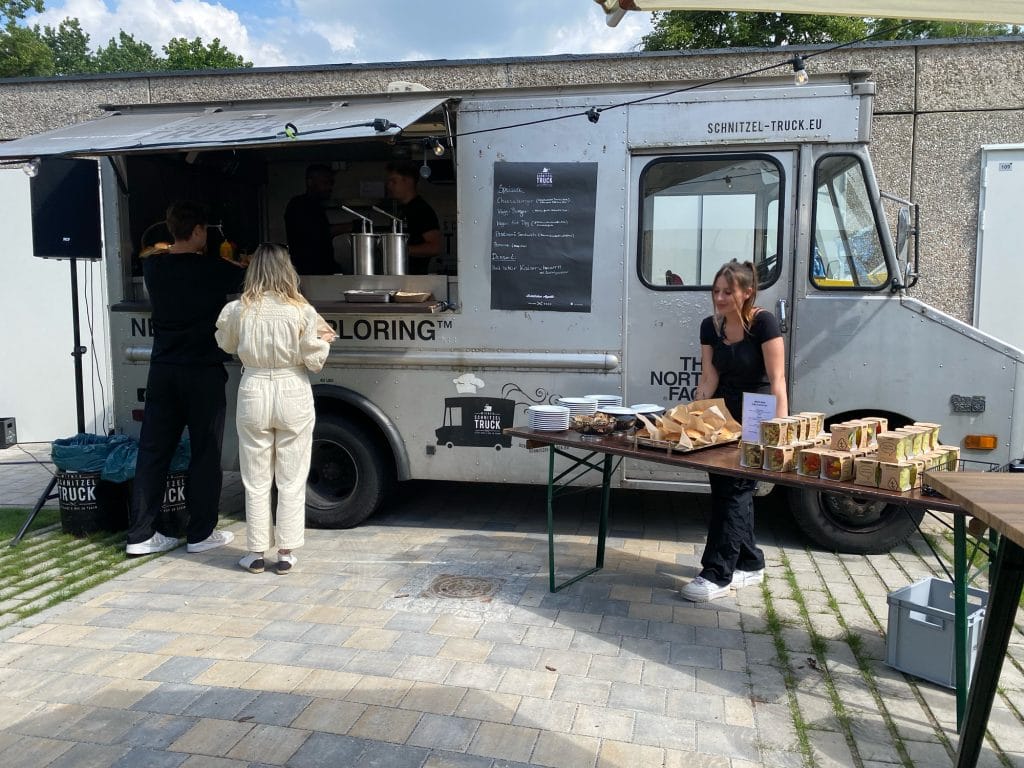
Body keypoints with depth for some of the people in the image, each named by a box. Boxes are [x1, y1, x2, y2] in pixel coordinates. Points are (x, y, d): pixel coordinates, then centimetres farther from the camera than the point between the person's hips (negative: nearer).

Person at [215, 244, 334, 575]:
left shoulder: (237, 311, -6)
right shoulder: (302, 311, -11)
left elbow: (226, 344, 14)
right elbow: (315, 361, -6)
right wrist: (323, 339, 12)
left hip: (253, 395, 1)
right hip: (293, 396, -1)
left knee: (256, 482, 13)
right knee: (292, 482, 10)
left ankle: (256, 553, 21)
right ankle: (286, 553, 16)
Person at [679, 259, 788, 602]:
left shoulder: (763, 323, -15)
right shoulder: (710, 326, 1)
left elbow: (777, 379, -19)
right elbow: (709, 378, 0)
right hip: (726, 415, 7)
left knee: (734, 487, -11)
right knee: (723, 484, 9)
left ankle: (717, 575, -8)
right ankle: (750, 564, 25)